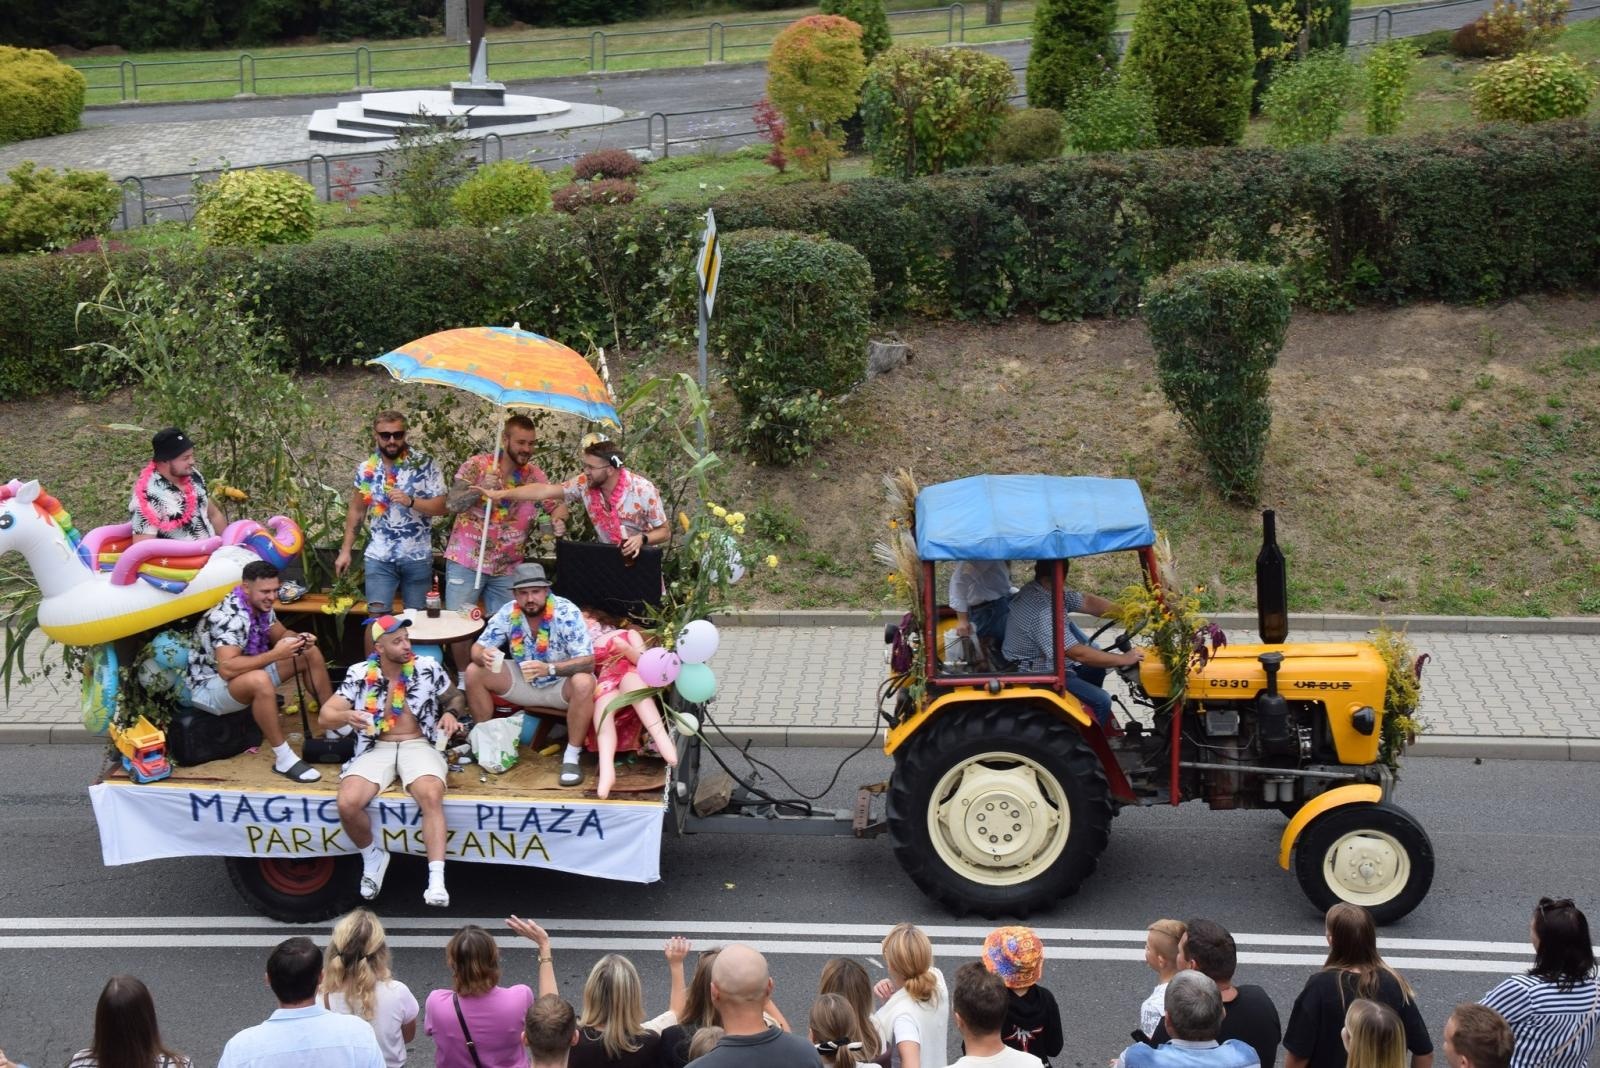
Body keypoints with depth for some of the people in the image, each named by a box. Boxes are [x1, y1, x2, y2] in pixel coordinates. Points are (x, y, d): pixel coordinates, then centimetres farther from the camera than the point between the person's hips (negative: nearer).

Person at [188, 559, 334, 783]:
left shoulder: (261, 605, -5)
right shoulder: (230, 616, -30)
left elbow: (280, 634, 11)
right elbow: (227, 669, -40)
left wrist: (298, 640, -12)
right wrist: (275, 654, -39)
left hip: (248, 672, 9)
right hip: (209, 685, -9)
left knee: (311, 654, 4)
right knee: (259, 680, -40)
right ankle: (283, 758, -30)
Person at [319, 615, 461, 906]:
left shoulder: (428, 668, 2)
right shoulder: (360, 674, 0)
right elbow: (324, 717, -2)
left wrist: (450, 713, -5)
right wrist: (346, 716, -25)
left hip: (418, 745, -1)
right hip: (376, 749, 1)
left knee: (431, 796, -34)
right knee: (347, 804, -26)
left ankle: (436, 880, -38)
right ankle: (373, 856, 6)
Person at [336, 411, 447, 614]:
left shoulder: (425, 465, -6)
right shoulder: (366, 469, 4)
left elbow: (440, 506, -9)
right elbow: (356, 511, 13)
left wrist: (410, 501, -25)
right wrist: (345, 550, 10)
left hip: (417, 558, -2)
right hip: (378, 558, 2)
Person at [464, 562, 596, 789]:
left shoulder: (567, 613, -25)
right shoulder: (508, 614, -14)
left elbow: (588, 661, -30)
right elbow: (478, 647, -7)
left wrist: (549, 668, -46)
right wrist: (483, 656, -34)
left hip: (562, 683, -4)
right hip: (524, 681, 4)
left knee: (583, 683, -37)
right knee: (474, 673, -12)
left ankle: (572, 757, -23)